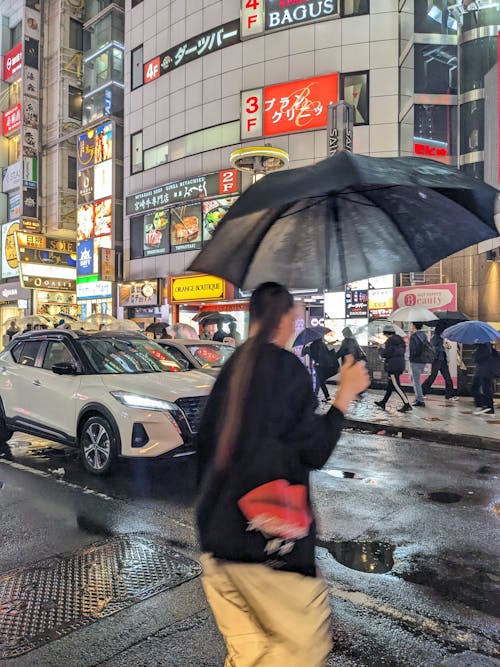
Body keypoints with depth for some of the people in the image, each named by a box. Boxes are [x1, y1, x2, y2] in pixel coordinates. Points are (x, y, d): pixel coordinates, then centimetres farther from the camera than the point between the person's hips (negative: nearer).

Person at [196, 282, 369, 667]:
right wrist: (346, 393, -4)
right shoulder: (289, 368, -12)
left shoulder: (233, 367, 7)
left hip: (217, 531, 7)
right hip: (267, 534, -7)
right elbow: (315, 451, -11)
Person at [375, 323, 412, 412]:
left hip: (393, 366, -10)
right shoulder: (399, 339, 13)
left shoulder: (390, 341, -15)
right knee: (390, 384, 17)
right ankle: (383, 403, 29)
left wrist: (381, 348, 1)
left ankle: (407, 405, -8)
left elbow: (386, 354, -18)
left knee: (396, 386, -6)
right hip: (400, 364, 10)